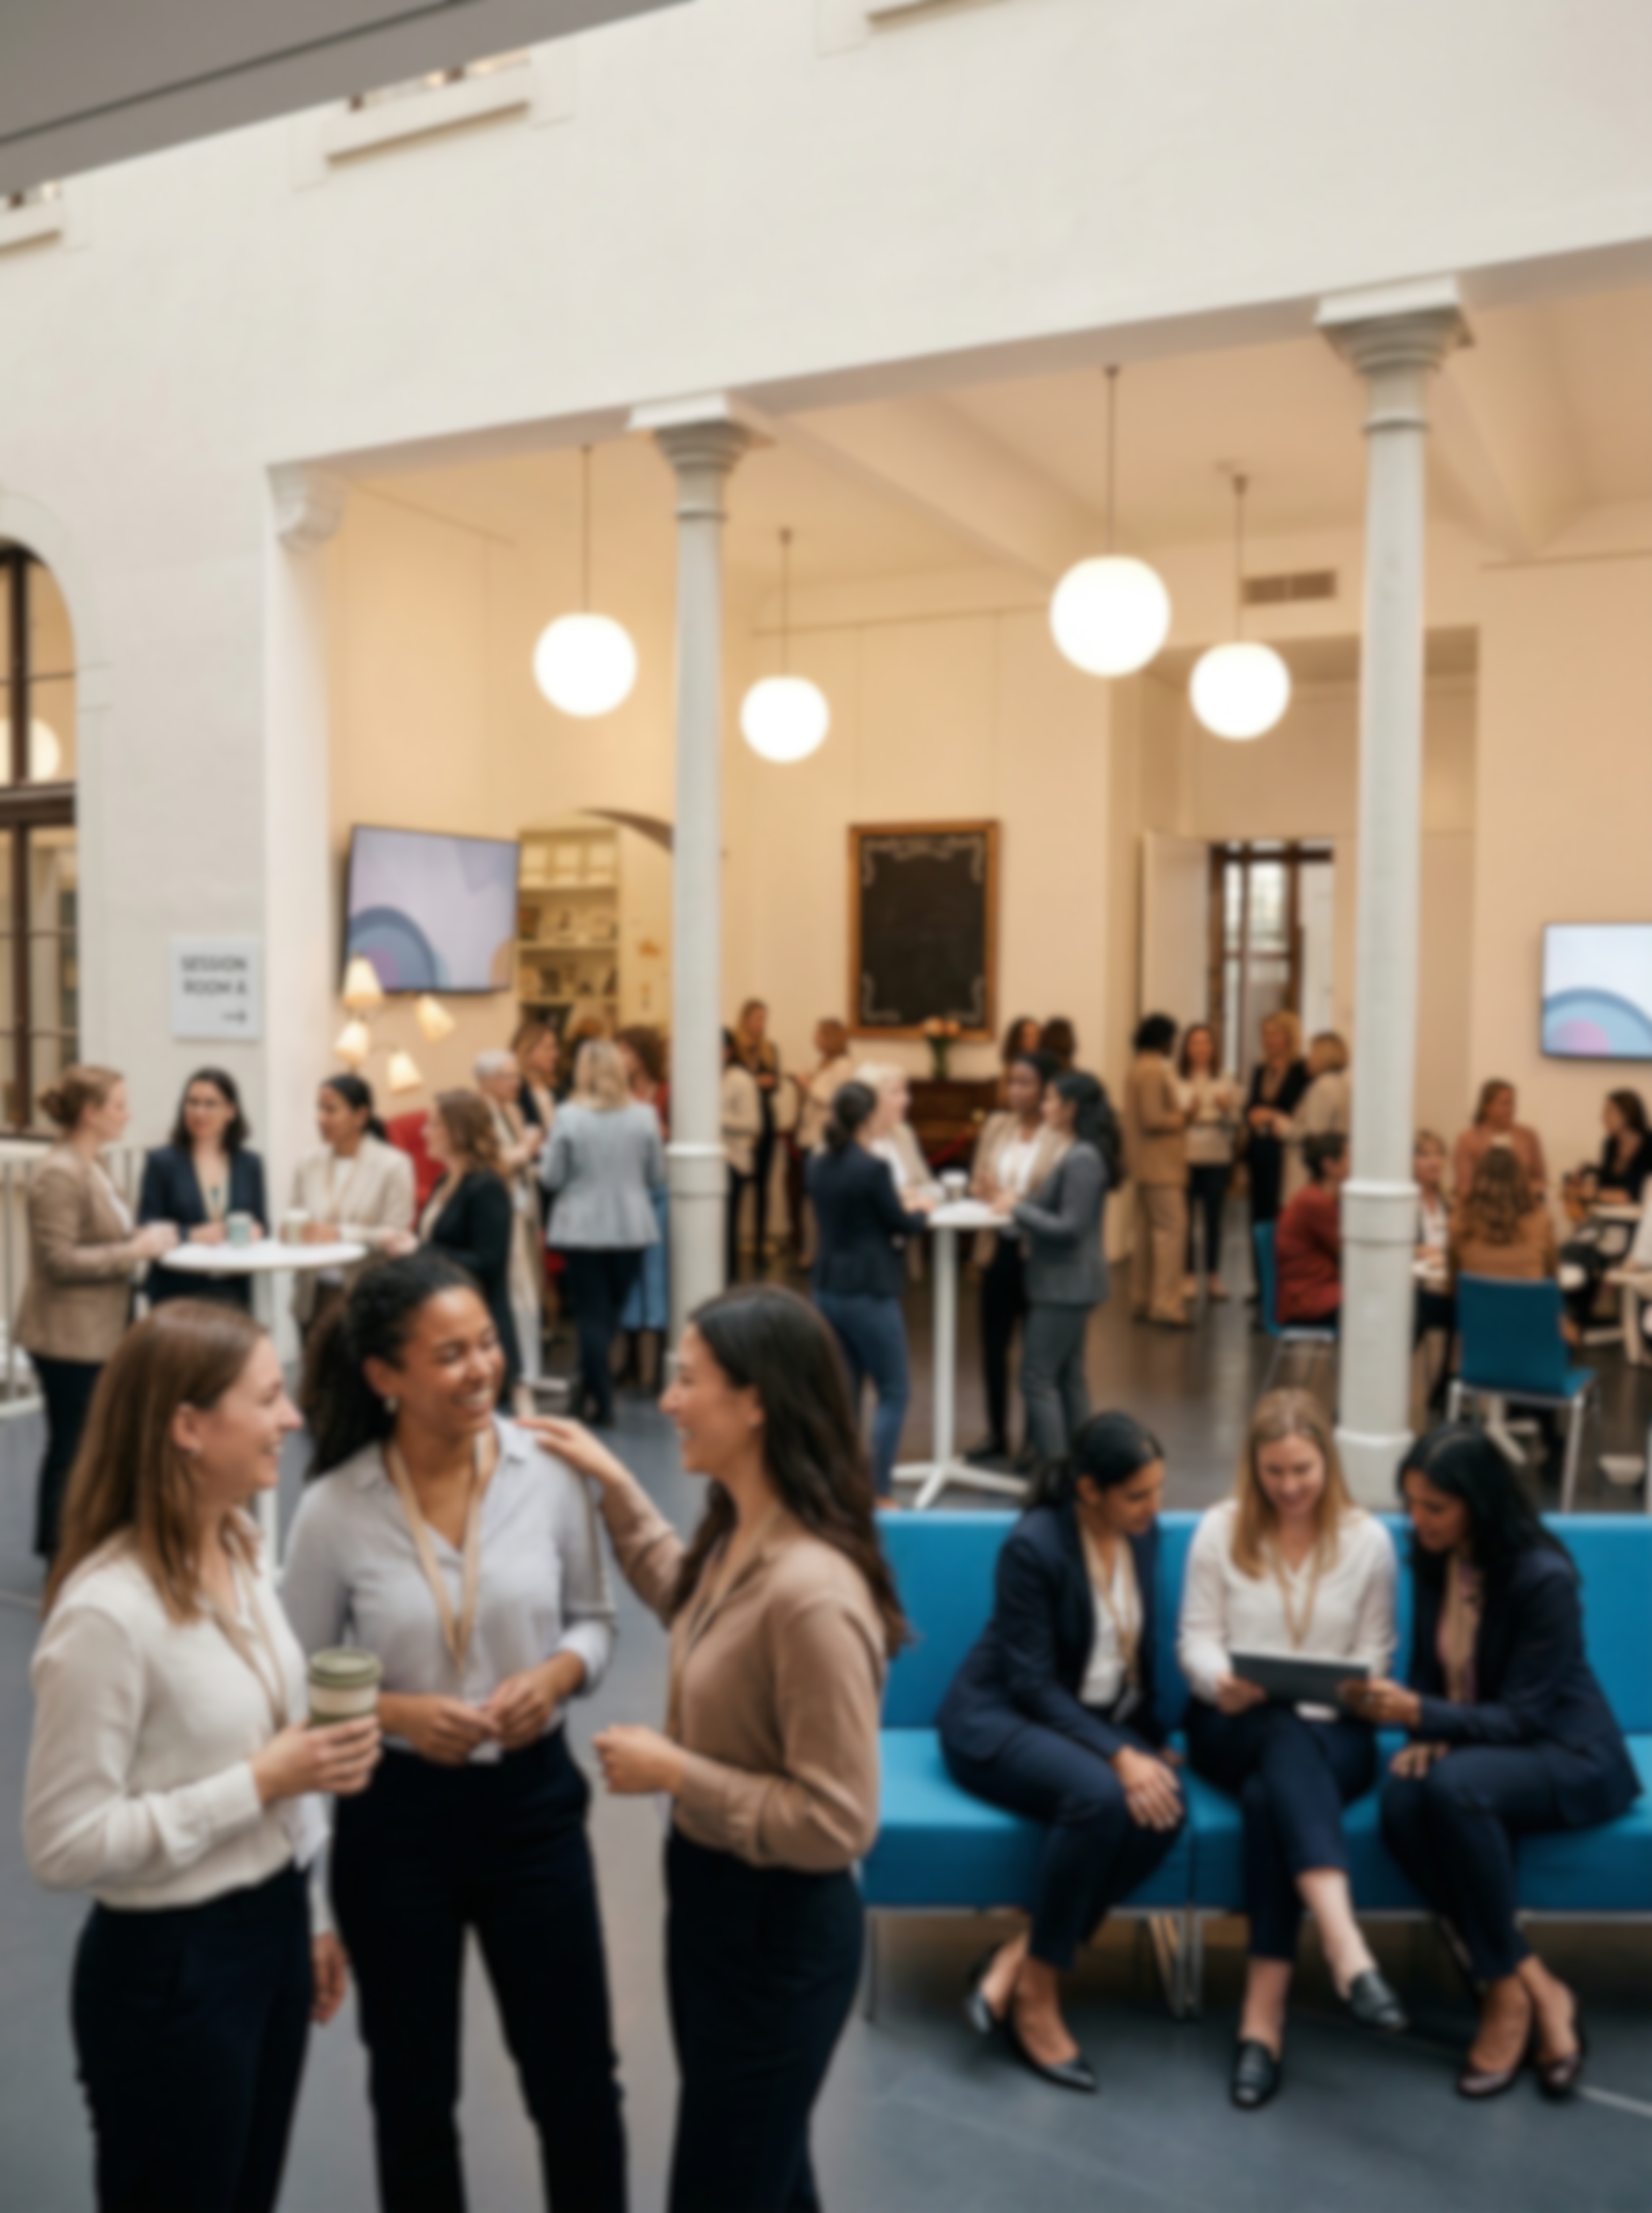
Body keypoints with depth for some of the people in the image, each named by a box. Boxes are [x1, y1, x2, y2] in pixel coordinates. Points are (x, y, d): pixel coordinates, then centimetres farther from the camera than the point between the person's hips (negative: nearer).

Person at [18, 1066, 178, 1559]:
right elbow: (59, 1260, -22)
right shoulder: (59, 1174, -18)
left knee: (74, 1446, 16)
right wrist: (134, 1251, -21)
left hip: (95, 1332, 10)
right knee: (72, 1447, 0)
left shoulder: (87, 1167, 12)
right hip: (69, 1336, -10)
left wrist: (142, 1241, 7)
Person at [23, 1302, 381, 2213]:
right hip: (168, 1968, -7)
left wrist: (302, 1917, 15)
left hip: (270, 1933, 7)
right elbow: (63, 1843, -22)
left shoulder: (237, 1551, -1)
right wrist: (260, 1785, -24)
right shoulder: (107, 1611, -26)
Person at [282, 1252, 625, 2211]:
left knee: (577, 2079, 14)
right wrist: (395, 1712, -19)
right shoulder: (334, 1508, -14)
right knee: (414, 2089, 19)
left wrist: (558, 1673, -18)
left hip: (532, 1801, 1)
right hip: (395, 1818, 0)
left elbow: (595, 1619, 2)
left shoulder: (549, 1469, -11)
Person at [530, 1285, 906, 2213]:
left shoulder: (811, 1592, -32)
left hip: (779, 1932, -9)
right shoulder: (740, 1536, -4)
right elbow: (694, 1609, 21)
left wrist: (673, 1773, -22)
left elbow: (836, 1823, -28)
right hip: (713, 1898, 9)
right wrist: (616, 1487, 13)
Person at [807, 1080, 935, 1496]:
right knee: (893, 1394, 5)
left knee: (843, 1393, 14)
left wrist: (900, 1208, 19)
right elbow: (903, 1226, -7)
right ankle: (878, 1491, 1)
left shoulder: (818, 1162, 4)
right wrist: (922, 1208, 13)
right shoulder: (873, 1167, -18)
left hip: (827, 1288, 7)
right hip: (869, 1292, -7)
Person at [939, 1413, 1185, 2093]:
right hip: (1001, 1718, -6)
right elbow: (1033, 1685, -20)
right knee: (1101, 1797, -36)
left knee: (1166, 1810, -26)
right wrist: (1119, 1755, -28)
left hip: (1105, 1718, 6)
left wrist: (1153, 1743, 3)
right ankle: (1036, 1999, -18)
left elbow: (1141, 1650, 12)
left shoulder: (1143, 1536, 0)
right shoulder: (1033, 1546, -20)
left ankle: (1015, 1960, -16)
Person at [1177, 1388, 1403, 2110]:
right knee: (1285, 1738, -38)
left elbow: (1373, 1659, 4)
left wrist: (1327, 1698, -16)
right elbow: (1195, 1641, 2)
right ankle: (1349, 1955, -54)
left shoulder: (1367, 1539, 4)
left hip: (1331, 1732, 0)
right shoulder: (1220, 1529, 3)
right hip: (1231, 1726, 0)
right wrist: (1222, 1682, -20)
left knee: (1270, 1794, -35)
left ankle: (1263, 2015, -34)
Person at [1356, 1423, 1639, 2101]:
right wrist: (1420, 1731, -14)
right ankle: (1539, 1990, -18)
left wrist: (1420, 1715, -35)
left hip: (1567, 1755, -6)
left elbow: (1521, 1716, -21)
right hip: (1472, 1745, 6)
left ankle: (1507, 1994, -18)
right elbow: (1431, 1672, 7)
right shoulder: (1433, 1560, -2)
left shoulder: (1544, 1577, -21)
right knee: (1402, 1800, -29)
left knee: (1454, 1786, -37)